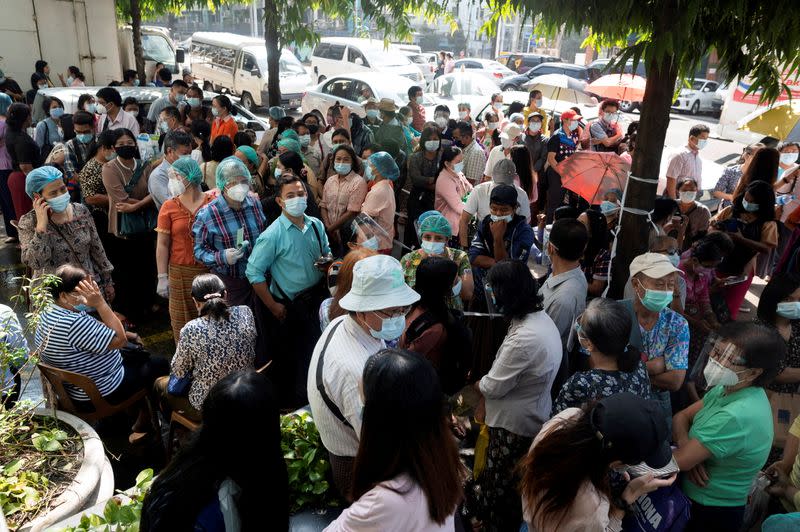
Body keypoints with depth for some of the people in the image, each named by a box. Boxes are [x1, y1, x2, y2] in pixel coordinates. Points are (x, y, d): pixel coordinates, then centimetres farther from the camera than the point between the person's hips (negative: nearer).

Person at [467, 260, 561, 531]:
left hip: (515, 424, -9)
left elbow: (492, 386, -22)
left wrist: (477, 385, -1)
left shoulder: (525, 338, -34)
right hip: (531, 414, 9)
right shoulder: (539, 316, -4)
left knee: (501, 482, 14)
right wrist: (485, 400, 3)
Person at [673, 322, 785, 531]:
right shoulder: (729, 388, -5)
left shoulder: (737, 416, -33)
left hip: (710, 514, -7)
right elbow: (681, 417, 1)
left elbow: (679, 461, -30)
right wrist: (688, 448, -19)